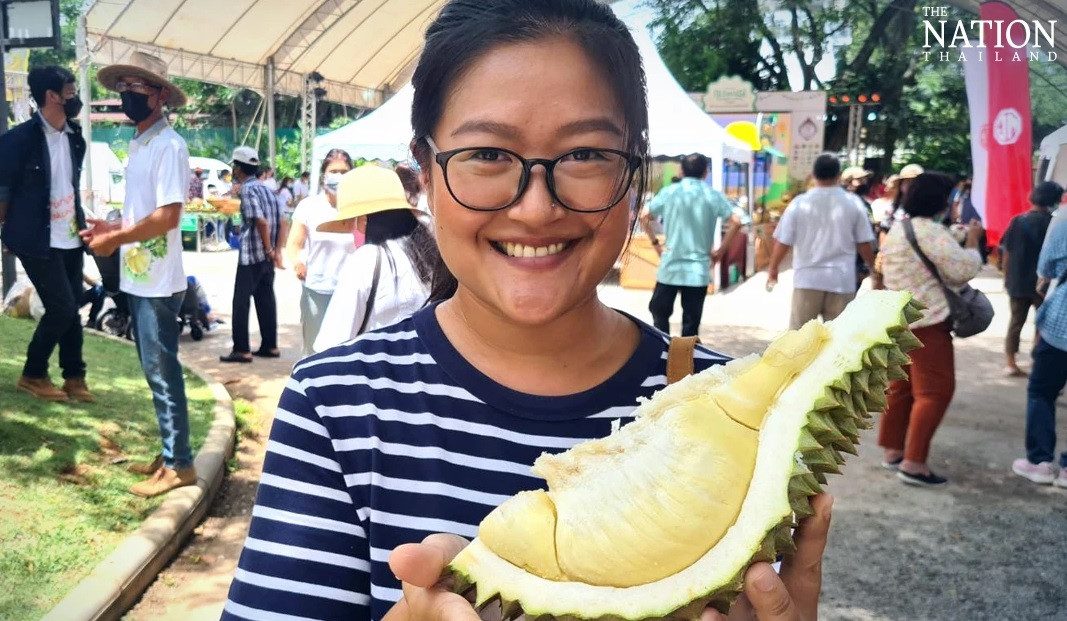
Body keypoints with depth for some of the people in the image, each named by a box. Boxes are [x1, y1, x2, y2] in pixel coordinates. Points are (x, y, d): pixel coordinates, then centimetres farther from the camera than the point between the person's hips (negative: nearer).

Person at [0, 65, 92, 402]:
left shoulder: (75, 138, 8)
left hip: (70, 238, 6)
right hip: (38, 241, -6)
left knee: (72, 308, 8)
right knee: (61, 308, -7)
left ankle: (74, 376, 18)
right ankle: (32, 374, 12)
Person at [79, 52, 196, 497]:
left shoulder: (168, 145, -14)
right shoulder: (138, 144, 14)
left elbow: (168, 216, -21)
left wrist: (114, 240, -13)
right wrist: (114, 228, 7)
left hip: (157, 282, -9)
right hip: (137, 278, 9)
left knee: (162, 372, -2)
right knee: (155, 371, 14)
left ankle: (178, 464, 8)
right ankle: (169, 454, 25)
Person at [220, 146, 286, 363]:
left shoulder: (247, 189, -12)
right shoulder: (266, 188, 14)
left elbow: (261, 222, -22)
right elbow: (282, 222, 12)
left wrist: (269, 251, -14)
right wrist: (276, 251, 9)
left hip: (251, 255, -8)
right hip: (266, 257, 8)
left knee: (241, 302, -2)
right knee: (266, 300, 12)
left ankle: (242, 350, 0)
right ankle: (270, 346, 15)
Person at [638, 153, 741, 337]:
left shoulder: (669, 192, 1)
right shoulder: (713, 196, 0)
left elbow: (644, 216, -3)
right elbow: (735, 223, -6)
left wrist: (655, 243, 4)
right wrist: (720, 251, 1)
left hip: (670, 266, 0)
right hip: (698, 269, 0)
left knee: (660, 312, 15)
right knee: (691, 321, 6)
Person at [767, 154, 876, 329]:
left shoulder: (800, 203, -4)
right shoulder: (854, 203, -2)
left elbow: (783, 242, -1)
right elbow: (864, 244, 2)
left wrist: (772, 269, 14)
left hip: (808, 279, 0)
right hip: (842, 280, 1)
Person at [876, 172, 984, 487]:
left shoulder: (898, 229, 14)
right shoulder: (931, 230, -16)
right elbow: (963, 270, -17)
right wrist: (972, 241, -2)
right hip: (926, 320, -10)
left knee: (902, 387, 15)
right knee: (935, 390, -6)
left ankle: (892, 450, 21)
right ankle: (914, 463, -8)